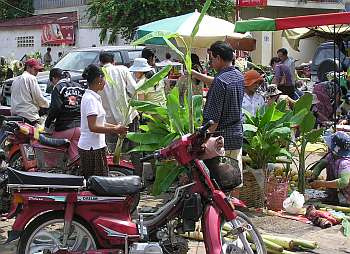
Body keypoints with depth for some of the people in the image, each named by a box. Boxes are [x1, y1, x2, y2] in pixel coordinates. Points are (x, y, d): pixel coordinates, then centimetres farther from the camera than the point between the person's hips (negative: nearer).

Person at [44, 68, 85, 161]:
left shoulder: (58, 88, -3)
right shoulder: (79, 87, 15)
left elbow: (55, 108, -14)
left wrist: (47, 124, -7)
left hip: (64, 127, -5)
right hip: (79, 126, 5)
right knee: (75, 157, 2)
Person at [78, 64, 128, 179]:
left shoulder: (90, 96, 15)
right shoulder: (90, 99, -16)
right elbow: (93, 127, -22)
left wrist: (115, 127, 12)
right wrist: (114, 130, -17)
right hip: (93, 148, -10)